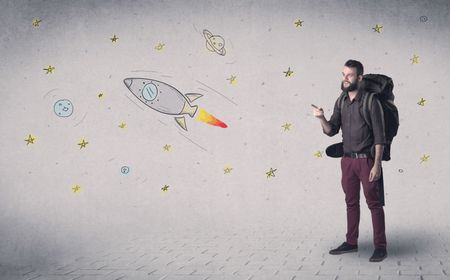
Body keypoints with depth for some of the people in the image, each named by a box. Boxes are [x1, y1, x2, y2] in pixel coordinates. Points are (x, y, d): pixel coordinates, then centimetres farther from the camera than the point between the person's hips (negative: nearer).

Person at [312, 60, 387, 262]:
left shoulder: (371, 101, -11)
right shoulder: (341, 102, 7)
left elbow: (379, 135, -12)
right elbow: (331, 131, 9)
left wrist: (377, 164, -16)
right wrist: (321, 118, -11)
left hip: (366, 159, -6)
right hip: (347, 160, 6)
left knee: (374, 203, 0)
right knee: (351, 202, 14)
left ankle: (380, 246, 7)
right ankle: (351, 242, 24)